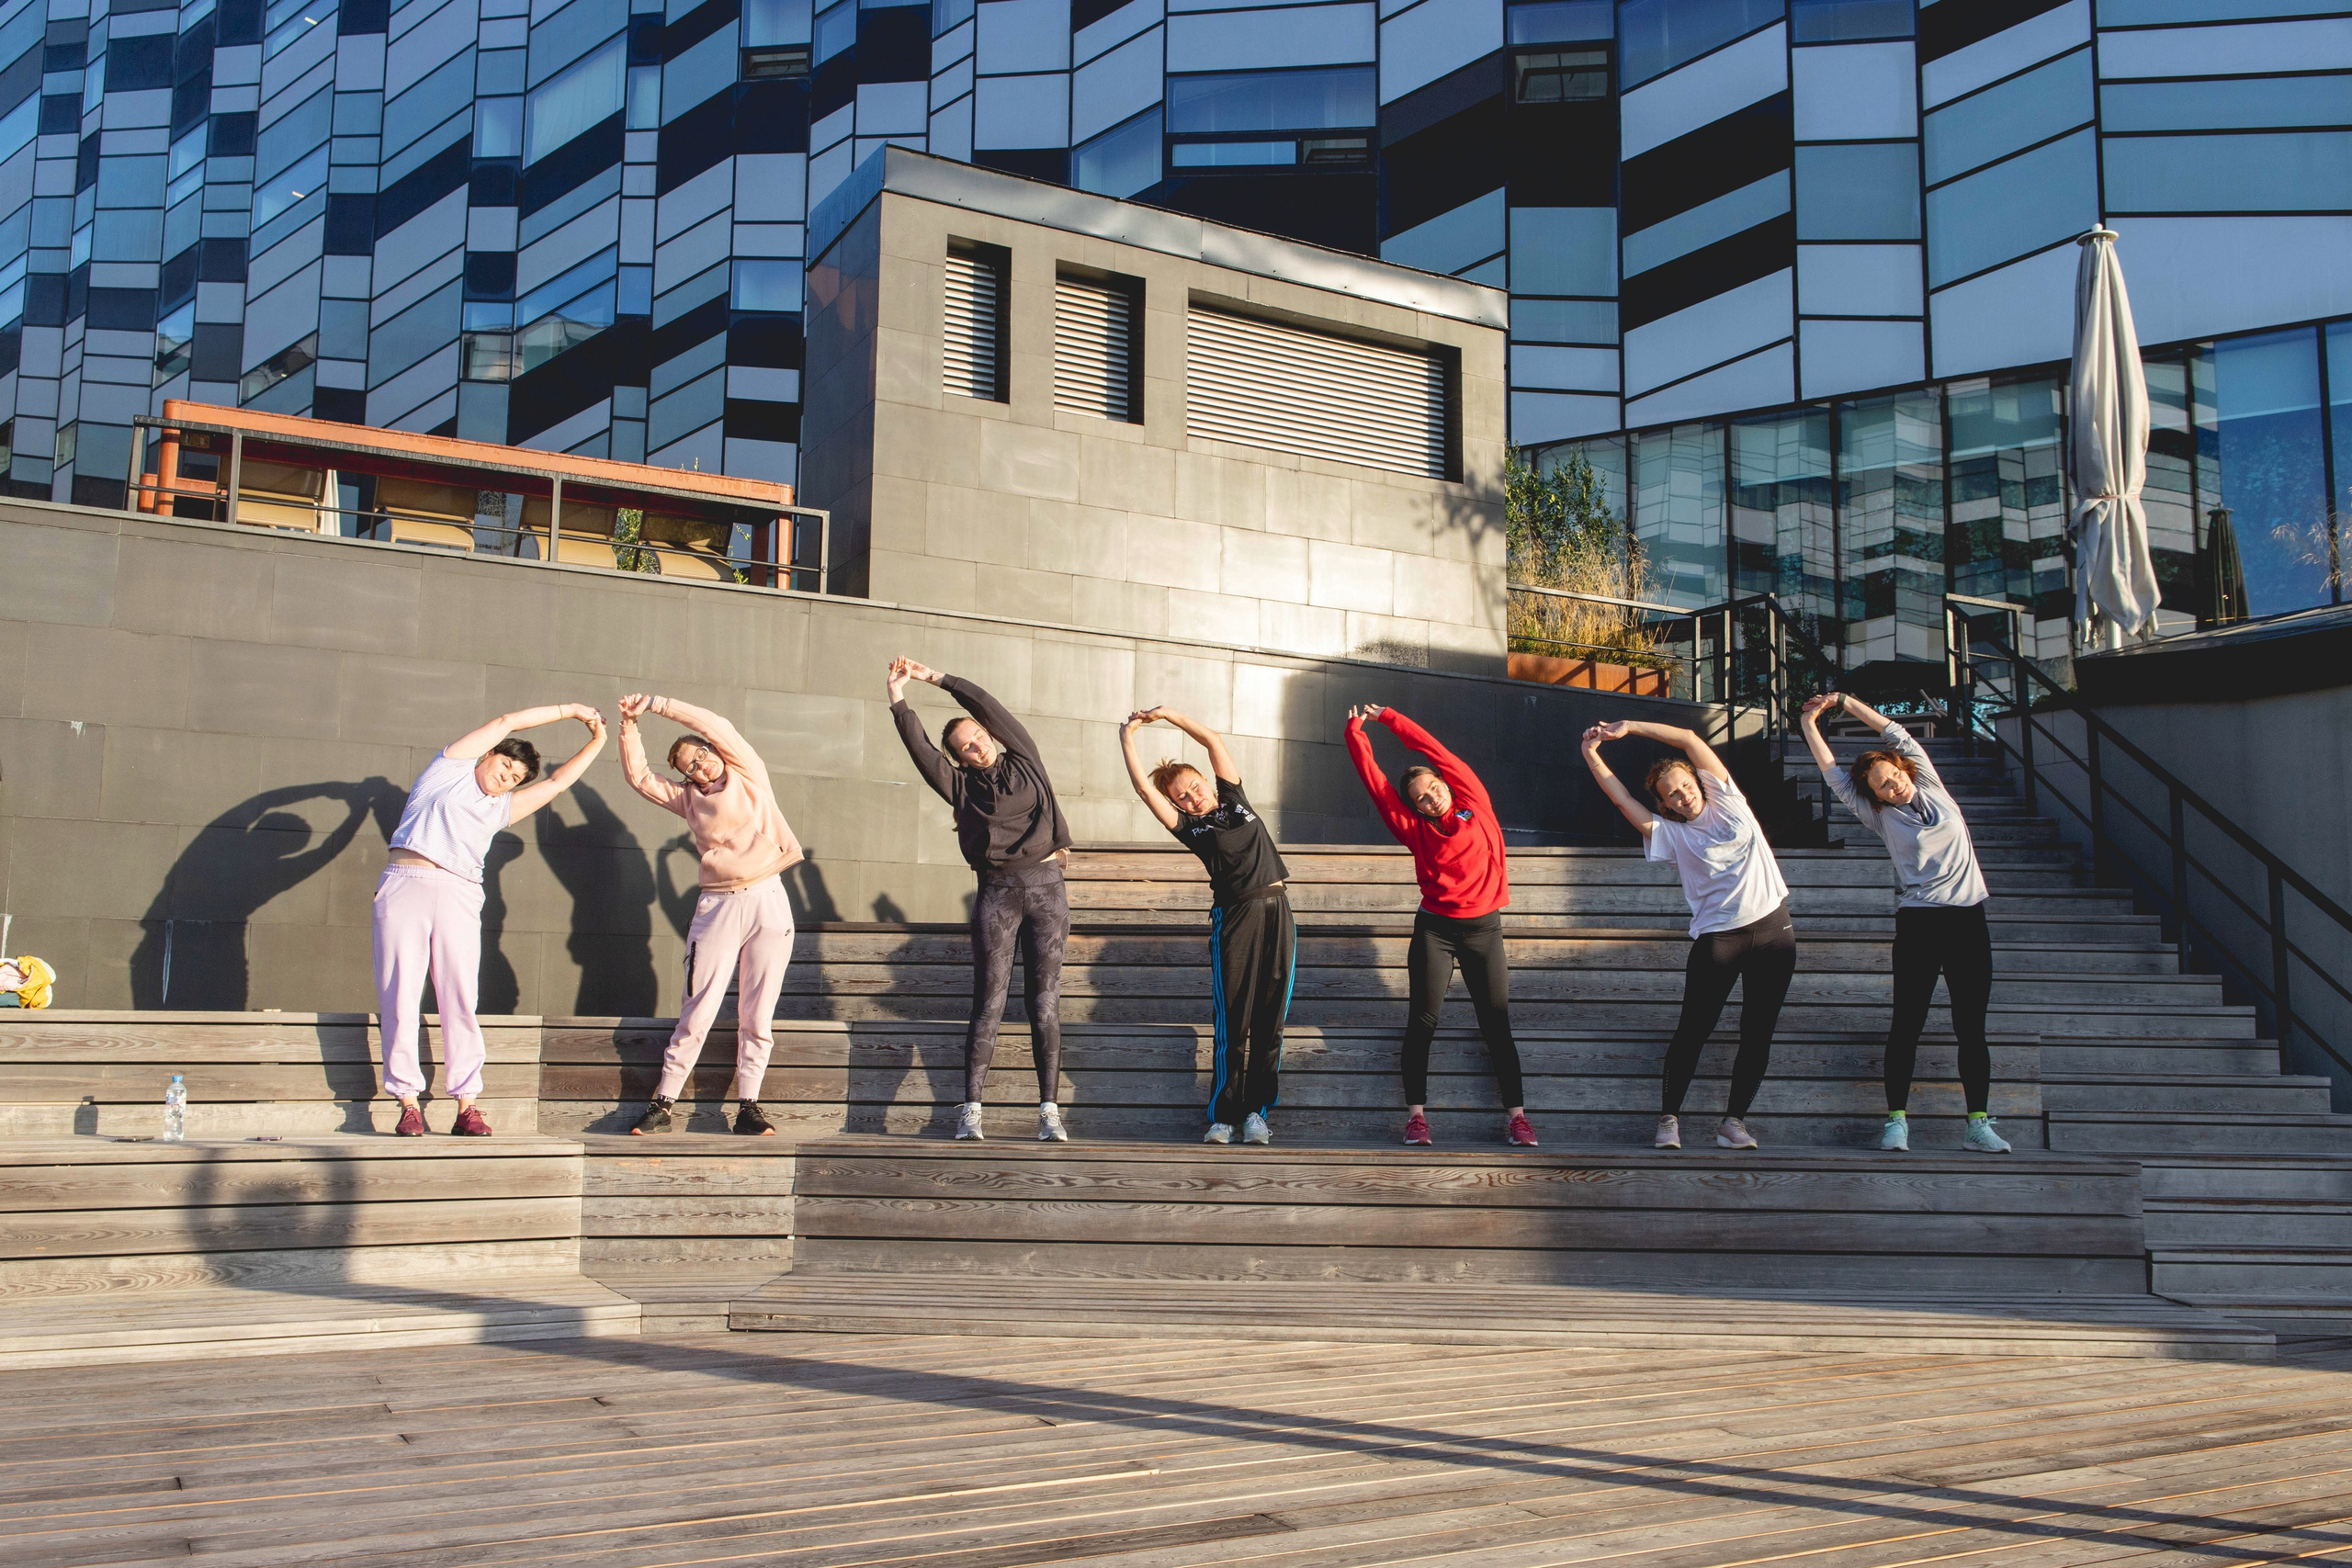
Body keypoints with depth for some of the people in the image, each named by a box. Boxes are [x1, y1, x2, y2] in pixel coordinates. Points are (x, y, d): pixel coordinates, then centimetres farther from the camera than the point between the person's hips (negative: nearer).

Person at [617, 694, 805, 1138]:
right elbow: (639, 776, 16)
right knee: (697, 1011, -3)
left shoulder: (749, 774, 8)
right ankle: (664, 1103, 3)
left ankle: (748, 1106, 5)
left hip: (767, 901, -2)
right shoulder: (689, 798, 16)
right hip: (717, 907, 2)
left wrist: (656, 705, -1)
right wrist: (630, 725, 6)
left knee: (757, 1014, 0)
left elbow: (717, 726, -2)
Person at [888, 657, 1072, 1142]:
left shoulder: (1025, 761, 11)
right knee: (989, 1002, -4)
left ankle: (1049, 1111, -4)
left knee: (1045, 1002, -2)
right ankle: (971, 1110, -2)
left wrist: (937, 678, 7)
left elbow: (988, 706, 5)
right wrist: (898, 700, -9)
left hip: (1046, 887, 0)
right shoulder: (961, 787, 10)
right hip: (997, 892, 0)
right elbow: (921, 749, -2)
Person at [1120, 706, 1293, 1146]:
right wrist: (1127, 737, 7)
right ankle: (1223, 1114, -2)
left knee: (1271, 1020, 1)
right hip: (1234, 917, -3)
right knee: (1234, 1022, -6)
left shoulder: (1232, 797, 17)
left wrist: (1168, 713, 15)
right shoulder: (1188, 826, 7)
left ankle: (1256, 1109, 5)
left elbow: (1214, 740, 16)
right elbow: (1143, 787, 0)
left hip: (1277, 911, 3)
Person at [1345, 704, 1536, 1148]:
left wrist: (1388, 716, 7)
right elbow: (1374, 779, 1)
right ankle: (1416, 1113, 4)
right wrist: (1356, 731, 3)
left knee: (1496, 1024, 2)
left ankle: (1515, 1114, 5)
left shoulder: (1475, 805, 3)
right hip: (1434, 929, 0)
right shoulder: (1415, 828, 2)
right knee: (1423, 1021, -1)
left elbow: (1433, 750, 2)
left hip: (1483, 929, 0)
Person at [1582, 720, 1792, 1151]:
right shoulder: (1669, 833, 6)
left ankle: (1734, 1119, 10)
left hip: (1773, 927, 2)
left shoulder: (1726, 803, 8)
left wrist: (1628, 727, 2)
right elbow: (1620, 796, -2)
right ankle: (1669, 1117, 5)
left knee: (1758, 1032, 3)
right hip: (1717, 935, -2)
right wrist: (1591, 754, -6)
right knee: (1693, 1029, -4)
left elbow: (1689, 739, 3)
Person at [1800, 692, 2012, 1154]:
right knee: (1907, 1021, -4)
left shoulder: (1931, 786, 11)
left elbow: (1897, 736, 9)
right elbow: (1834, 775, 6)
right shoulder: (1880, 816, 6)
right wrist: (1810, 724, 9)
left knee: (1971, 1026, 2)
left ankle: (1978, 1124, 3)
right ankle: (1897, 1120, -1)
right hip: (1918, 921, -2)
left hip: (1968, 917, 2)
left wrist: (1844, 701, 11)